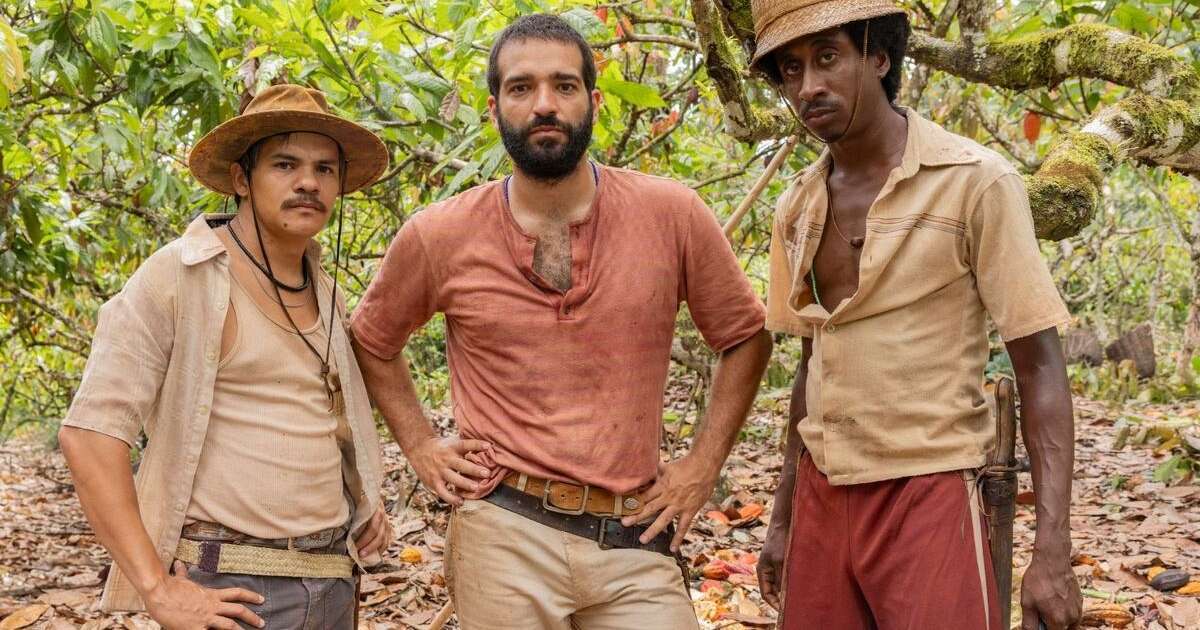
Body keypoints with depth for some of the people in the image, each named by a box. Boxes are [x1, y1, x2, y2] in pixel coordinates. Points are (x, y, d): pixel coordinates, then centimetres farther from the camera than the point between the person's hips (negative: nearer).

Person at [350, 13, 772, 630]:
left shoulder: (672, 215, -4)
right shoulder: (439, 236, -1)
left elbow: (744, 337, 9)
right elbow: (371, 339, 17)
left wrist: (702, 464, 3)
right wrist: (420, 446, 7)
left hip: (635, 543, 0)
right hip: (504, 539, 0)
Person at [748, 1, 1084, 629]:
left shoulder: (976, 181, -10)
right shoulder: (796, 209, 7)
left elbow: (1038, 366, -11)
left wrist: (1052, 548, -17)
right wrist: (782, 519, 17)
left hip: (930, 493, -5)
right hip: (823, 499, 5)